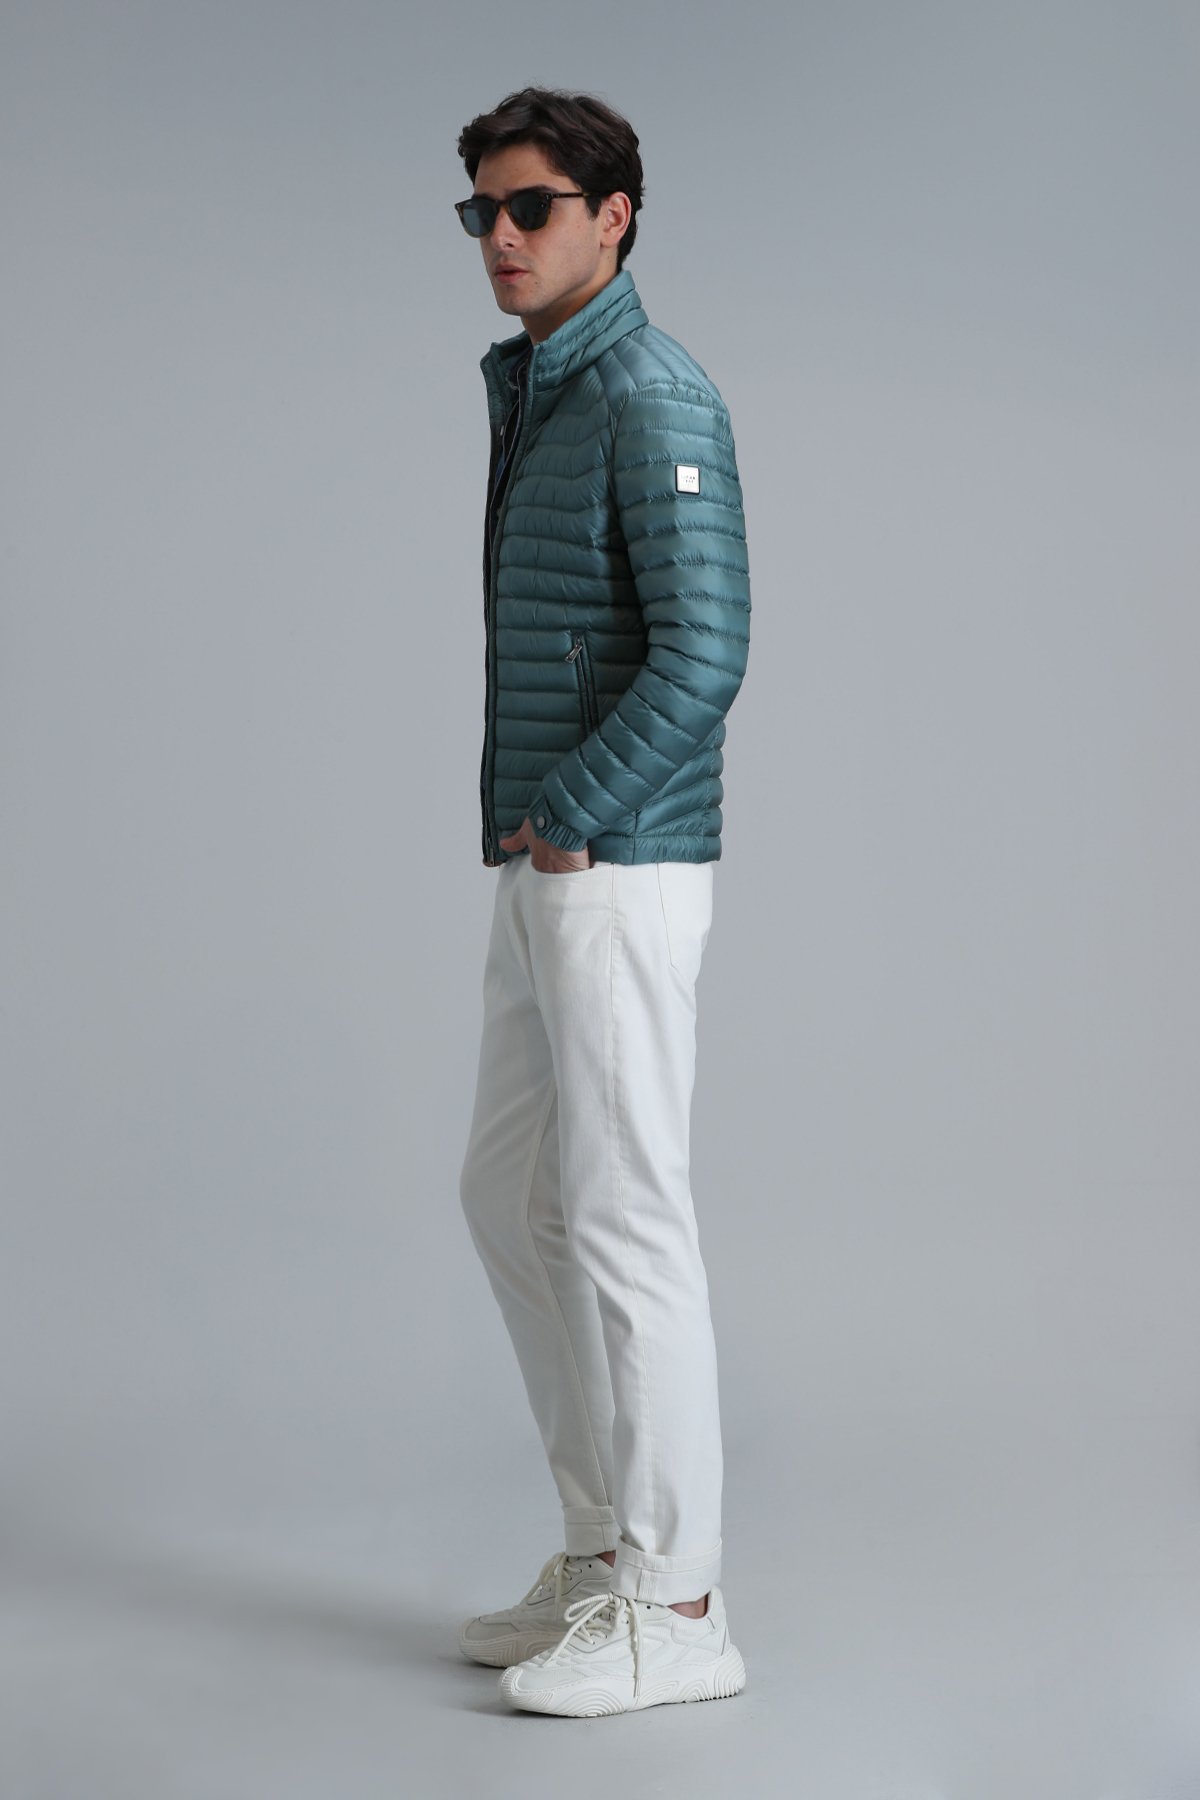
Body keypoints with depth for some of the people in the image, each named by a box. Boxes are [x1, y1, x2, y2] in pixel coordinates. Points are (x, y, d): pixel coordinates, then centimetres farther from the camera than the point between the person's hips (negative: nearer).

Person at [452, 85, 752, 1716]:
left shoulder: (655, 400, -12)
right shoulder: (532, 395, 18)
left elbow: (704, 652, -21)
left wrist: (566, 818, -15)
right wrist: (526, 831, 13)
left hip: (619, 869, -10)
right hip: (543, 869, 10)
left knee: (623, 1217, -5)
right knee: (510, 1197, 14)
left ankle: (674, 1612, 5)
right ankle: (606, 1549, 24)